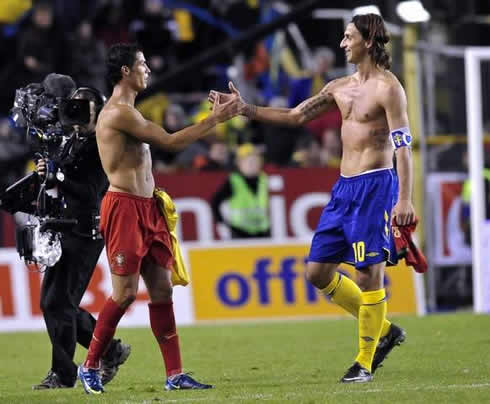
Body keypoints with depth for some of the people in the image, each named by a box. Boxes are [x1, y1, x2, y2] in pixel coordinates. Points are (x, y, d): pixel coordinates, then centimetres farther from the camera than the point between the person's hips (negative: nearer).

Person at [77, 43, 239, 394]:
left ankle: (175, 374, 5)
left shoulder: (128, 113, 19)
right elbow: (171, 142, -16)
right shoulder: (118, 112, -14)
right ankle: (90, 366, 5)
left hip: (147, 208, 10)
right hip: (124, 208, -10)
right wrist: (215, 119, -10)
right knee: (126, 293, -9)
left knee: (162, 290, 5)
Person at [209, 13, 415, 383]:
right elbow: (295, 116, 19)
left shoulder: (387, 88, -9)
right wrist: (245, 109, 12)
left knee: (369, 272, -8)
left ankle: (365, 362, 0)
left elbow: (403, 144, -15)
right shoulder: (341, 88, 14)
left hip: (374, 186, -9)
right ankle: (383, 330, 19)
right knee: (318, 271, 8)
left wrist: (405, 200, -22)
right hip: (344, 186, 9)